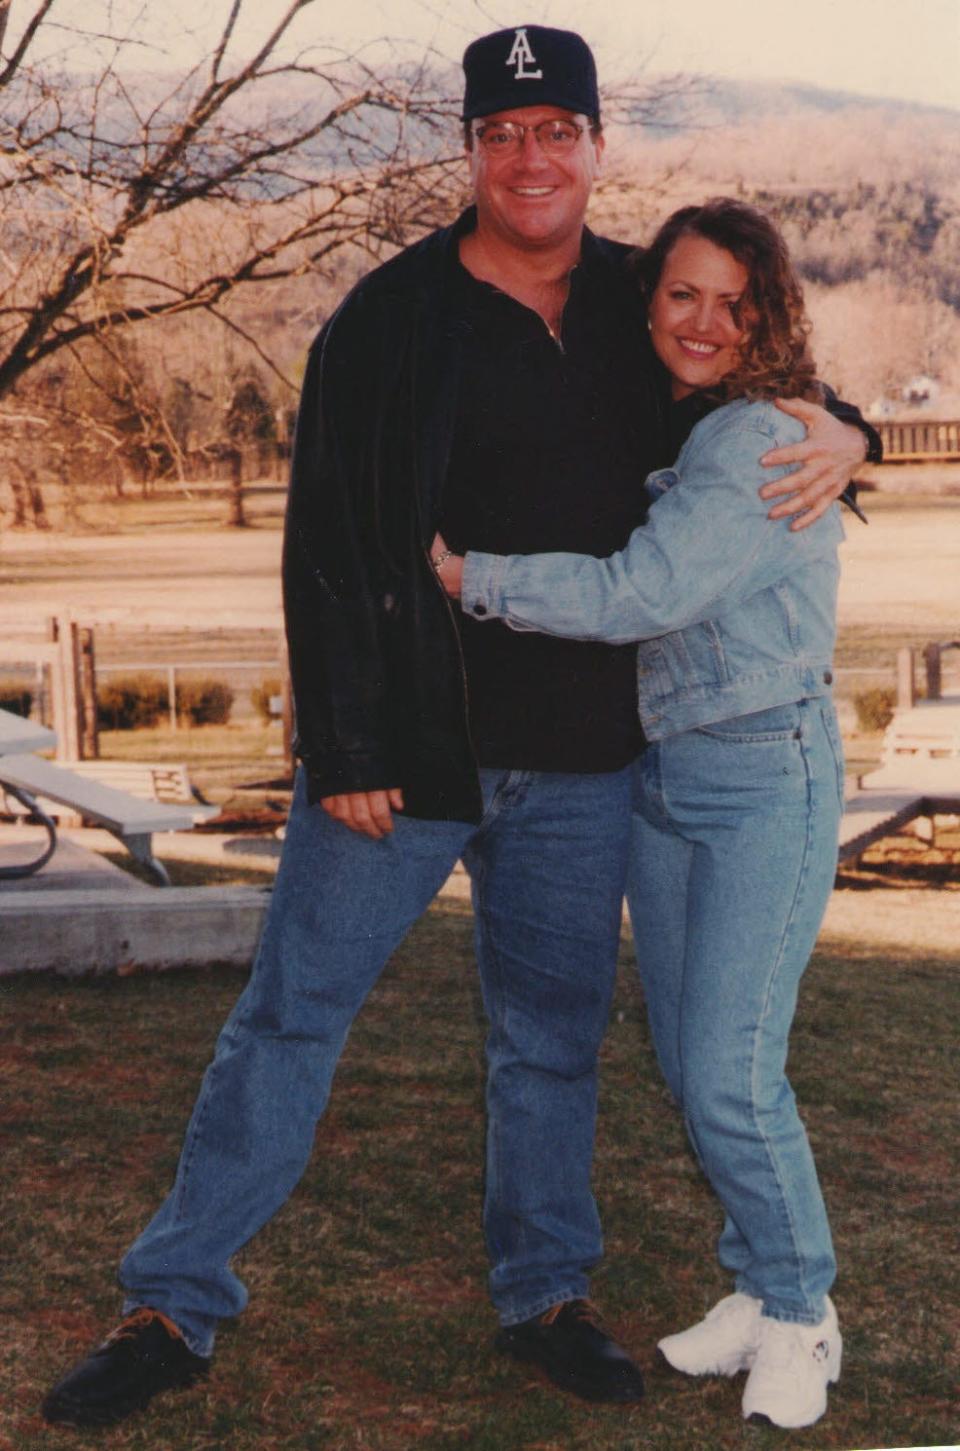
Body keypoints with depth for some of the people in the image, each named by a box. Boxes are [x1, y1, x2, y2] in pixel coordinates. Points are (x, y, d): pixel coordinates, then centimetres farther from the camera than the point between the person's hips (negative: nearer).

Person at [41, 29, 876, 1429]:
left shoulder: (644, 312, 5)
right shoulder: (392, 318, -7)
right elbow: (327, 544, -8)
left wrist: (840, 432, -4)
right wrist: (341, 751, -13)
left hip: (581, 759, 3)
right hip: (407, 747, -3)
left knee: (553, 1035, 13)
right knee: (290, 1016, 3)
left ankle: (546, 1293, 30)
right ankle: (176, 1306, 13)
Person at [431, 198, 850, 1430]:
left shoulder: (761, 443, -16)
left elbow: (639, 595, -23)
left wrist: (467, 577, -16)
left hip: (766, 776, -8)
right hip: (659, 773, 8)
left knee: (731, 1073, -9)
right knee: (687, 1066, 10)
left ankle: (800, 1313, 11)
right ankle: (758, 1286, 27)